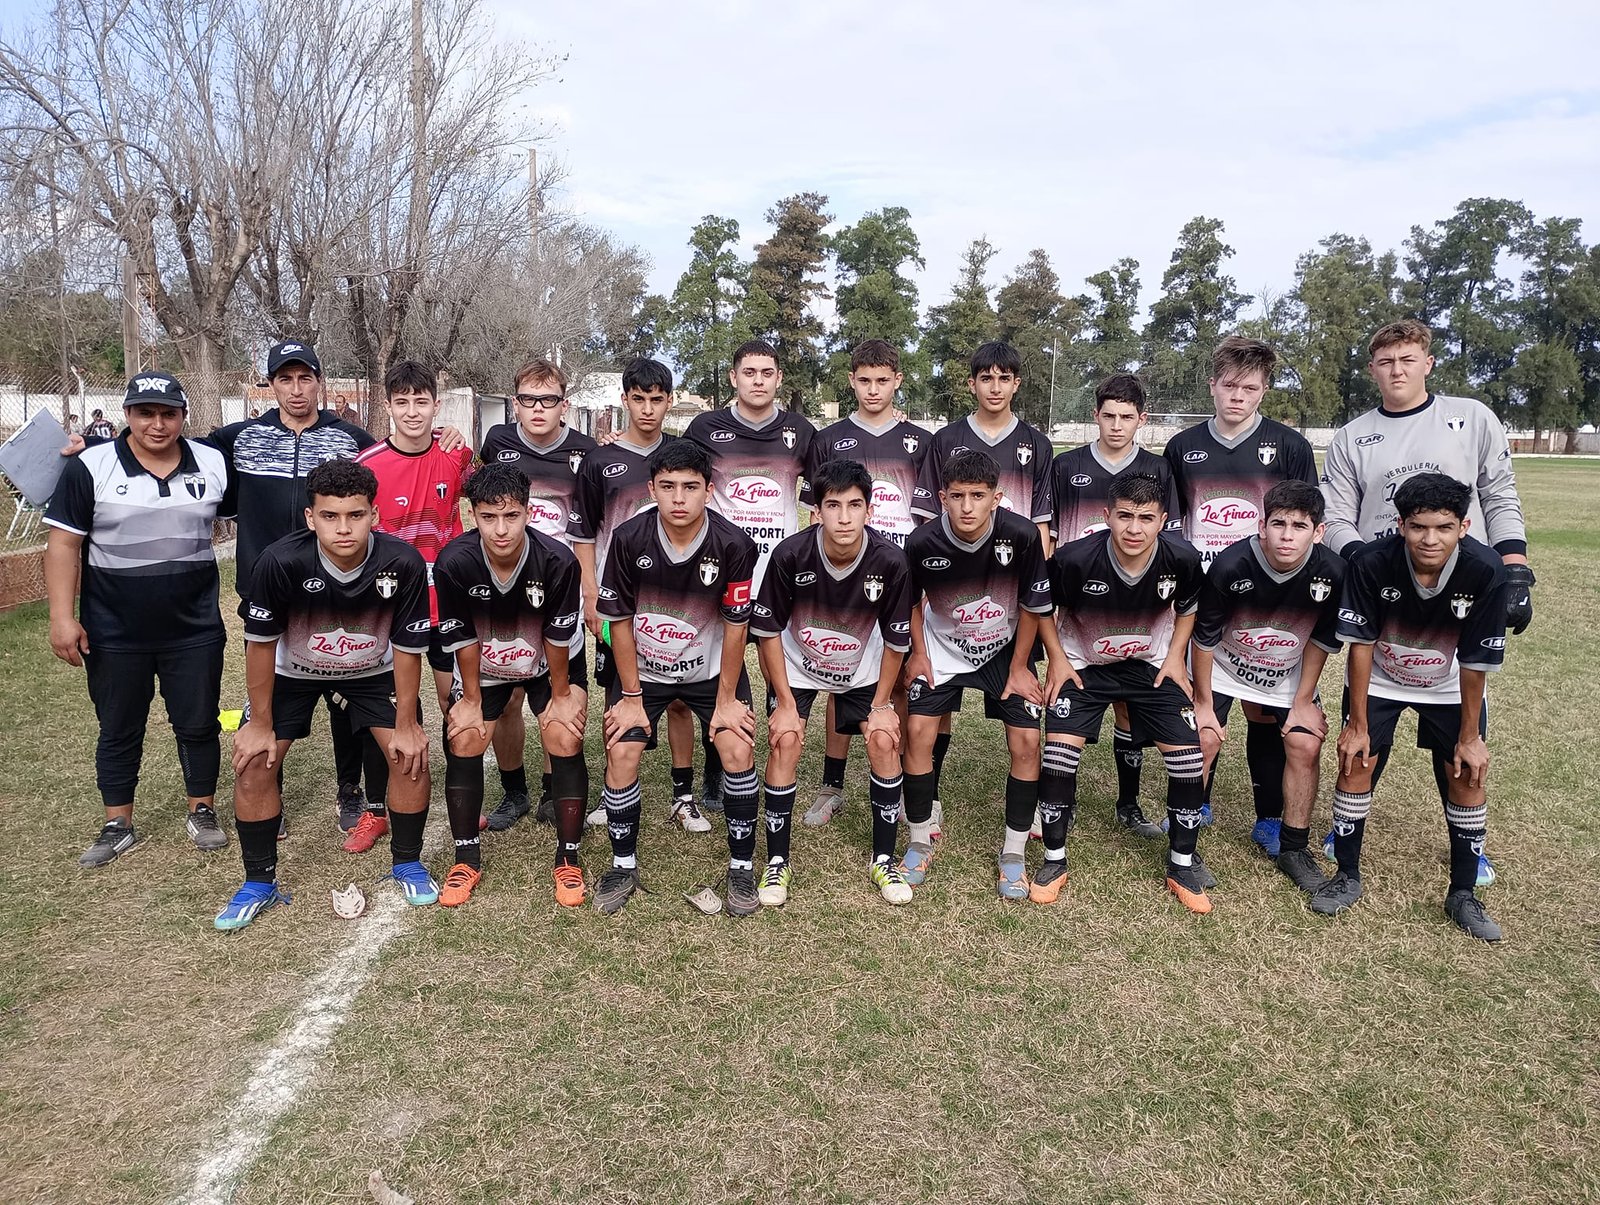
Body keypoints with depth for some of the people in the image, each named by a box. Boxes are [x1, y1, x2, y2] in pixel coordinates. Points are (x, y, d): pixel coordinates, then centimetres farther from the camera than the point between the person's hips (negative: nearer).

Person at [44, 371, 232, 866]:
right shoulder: (90, 468, -6)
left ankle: (202, 812, 27)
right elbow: (63, 544, -6)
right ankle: (118, 826, 26)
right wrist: (62, 616, -12)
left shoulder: (214, 464, 0)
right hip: (114, 634, -1)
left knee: (198, 725, 10)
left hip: (195, 630, 1)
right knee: (118, 731, 12)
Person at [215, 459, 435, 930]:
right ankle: (260, 883, 13)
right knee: (253, 764, -8)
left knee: (412, 756, -11)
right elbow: (261, 642, -18)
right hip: (292, 670, 0)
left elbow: (407, 648, -18)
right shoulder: (282, 561, -33)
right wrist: (261, 723, -11)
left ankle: (407, 865, 13)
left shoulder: (403, 563, -32)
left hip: (372, 670, 0)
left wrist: (406, 725, -12)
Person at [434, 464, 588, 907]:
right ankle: (467, 858, 12)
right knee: (463, 742, -6)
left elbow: (558, 636, -20)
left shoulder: (557, 561, -32)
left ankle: (568, 858, 2)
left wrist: (561, 694, -8)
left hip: (548, 664, -1)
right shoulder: (454, 562, -29)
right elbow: (461, 638, -17)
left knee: (566, 741, -13)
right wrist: (471, 698, -7)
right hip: (483, 667, 1)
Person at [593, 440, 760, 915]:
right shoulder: (629, 538, -21)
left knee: (739, 750, -11)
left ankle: (742, 866, 7)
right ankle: (623, 865, 15)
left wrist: (726, 700, -9)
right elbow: (619, 620, -11)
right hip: (642, 666, 1)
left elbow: (735, 626, -14)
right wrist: (631, 696, -7)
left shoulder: (733, 544, -23)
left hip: (711, 666, 0)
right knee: (621, 754, -7)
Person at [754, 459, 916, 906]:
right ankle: (777, 863, 2)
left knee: (885, 741, -11)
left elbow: (895, 641, -12)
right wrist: (785, 703, -14)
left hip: (863, 667, 1)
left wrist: (881, 705, -8)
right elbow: (769, 631, -16)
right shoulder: (790, 554, -30)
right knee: (784, 742, -15)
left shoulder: (890, 561, -27)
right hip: (796, 663, -1)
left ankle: (884, 860, 7)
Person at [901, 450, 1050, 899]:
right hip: (943, 647, 1)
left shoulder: (1022, 535, -27)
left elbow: (1032, 605, -12)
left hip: (1007, 648, 0)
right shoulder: (923, 542, -24)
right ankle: (920, 842, 9)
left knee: (1026, 741, -9)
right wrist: (918, 654, -1)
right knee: (918, 731, -10)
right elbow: (911, 601, -2)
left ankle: (1013, 853, 8)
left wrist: (1018, 667, -7)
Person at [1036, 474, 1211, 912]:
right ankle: (1054, 860, 5)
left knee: (1188, 754, -6)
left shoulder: (1181, 558, -22)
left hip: (1153, 663, 2)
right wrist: (1057, 659, -10)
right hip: (1083, 663, -2)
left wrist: (1175, 657, -4)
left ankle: (1182, 863, 16)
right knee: (1059, 750, -15)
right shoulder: (1075, 559, -29)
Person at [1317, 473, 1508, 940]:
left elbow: (1475, 662, -19)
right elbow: (1360, 643, -20)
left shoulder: (1487, 573, -30)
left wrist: (1470, 736, -10)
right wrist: (1357, 724, -14)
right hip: (1378, 679, 0)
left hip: (1449, 688, 1)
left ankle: (1463, 893, 16)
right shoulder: (1371, 563, -31)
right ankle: (1347, 876, 12)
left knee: (1468, 776, -2)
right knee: (1356, 763, -6)